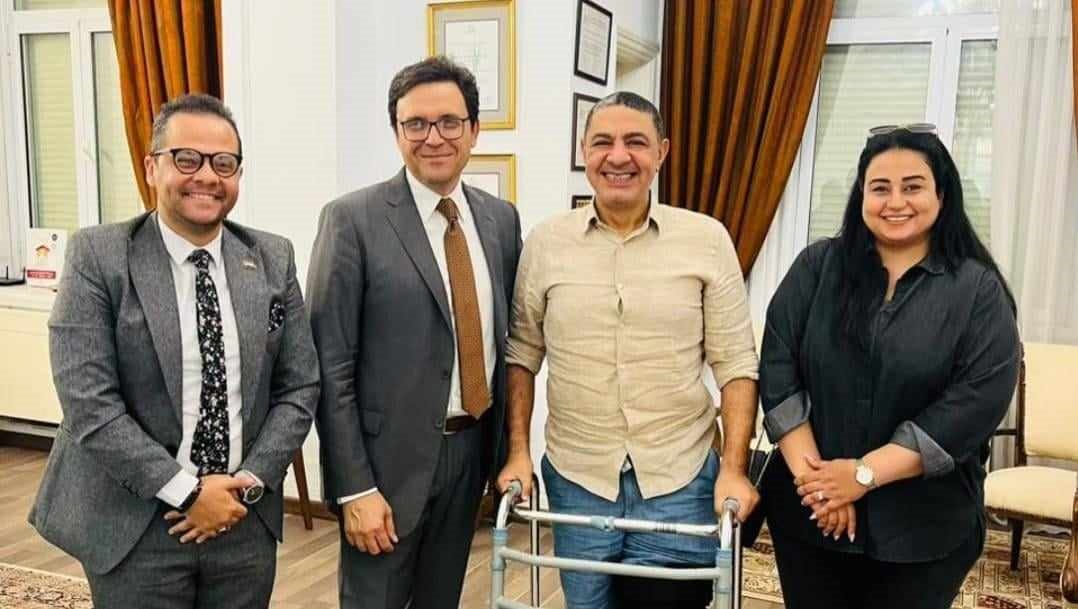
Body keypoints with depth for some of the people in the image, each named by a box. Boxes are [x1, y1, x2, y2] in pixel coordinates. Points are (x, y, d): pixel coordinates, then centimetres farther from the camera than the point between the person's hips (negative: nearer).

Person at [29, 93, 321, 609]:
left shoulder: (273, 259, 1)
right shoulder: (98, 256, -8)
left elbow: (299, 387, 2)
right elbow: (87, 403, -14)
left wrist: (248, 483, -9)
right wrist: (188, 491, -16)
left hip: (247, 521, 3)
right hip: (135, 527, -3)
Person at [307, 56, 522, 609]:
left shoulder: (501, 219, 5)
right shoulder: (353, 219, -11)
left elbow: (507, 337, 10)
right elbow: (330, 366, -12)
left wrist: (509, 450, 7)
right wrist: (354, 487, -15)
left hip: (472, 449, 5)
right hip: (392, 457, -5)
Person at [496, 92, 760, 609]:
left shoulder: (707, 239, -5)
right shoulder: (545, 242, -1)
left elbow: (735, 363, -3)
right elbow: (522, 354, 6)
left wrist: (734, 469, -9)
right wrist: (518, 453, 0)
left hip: (680, 480, -1)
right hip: (576, 480, 2)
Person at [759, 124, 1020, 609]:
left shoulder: (979, 290, -4)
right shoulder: (816, 267, -1)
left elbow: (977, 403, -13)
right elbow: (778, 370, -6)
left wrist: (865, 474, -16)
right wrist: (813, 476, -14)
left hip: (924, 528, -1)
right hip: (809, 509, 2)